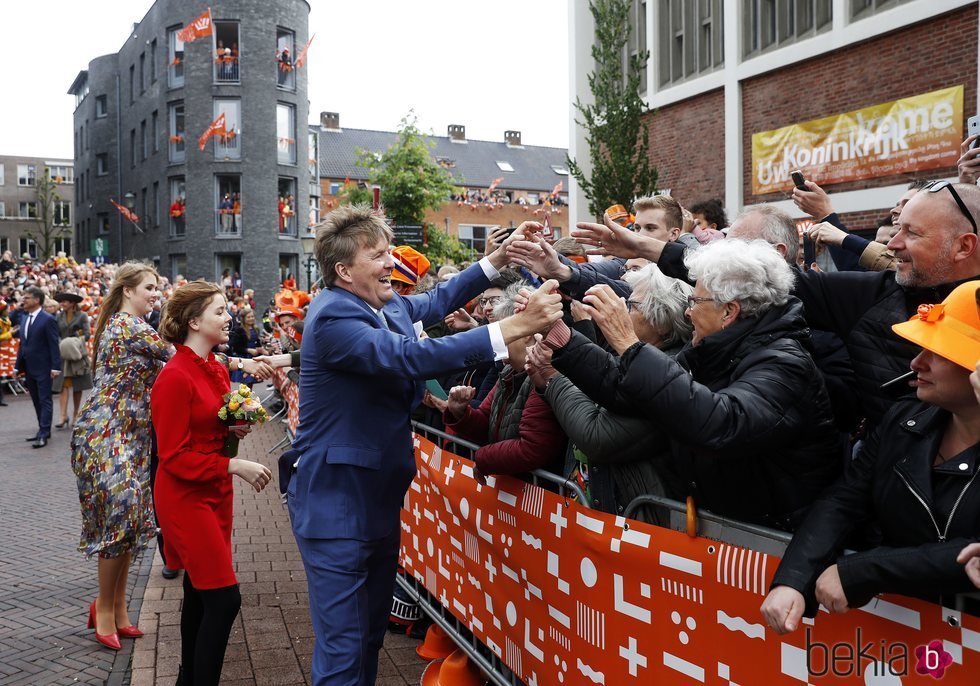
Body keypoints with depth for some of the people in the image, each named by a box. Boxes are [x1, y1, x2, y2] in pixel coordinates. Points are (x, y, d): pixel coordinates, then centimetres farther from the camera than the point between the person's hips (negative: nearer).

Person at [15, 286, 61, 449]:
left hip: (43, 368, -7)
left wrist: (55, 367, -18)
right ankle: (43, 430, 23)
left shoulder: (48, 319, -11)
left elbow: (54, 345, -14)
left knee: (45, 401, -3)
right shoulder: (24, 318, 11)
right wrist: (18, 365, 11)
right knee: (37, 401, 14)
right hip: (29, 368, 8)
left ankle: (43, 435, -4)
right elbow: (22, 343, 15)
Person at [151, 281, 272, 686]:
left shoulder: (218, 370, 8)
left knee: (200, 592, 17)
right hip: (186, 497, -9)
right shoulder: (174, 378, -19)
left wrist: (234, 430, 1)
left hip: (216, 493, 9)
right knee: (224, 598, -10)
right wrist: (235, 466, -24)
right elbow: (174, 457, -19)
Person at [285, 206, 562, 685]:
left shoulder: (386, 304, 5)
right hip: (335, 501, -9)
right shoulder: (333, 317, -21)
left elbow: (436, 302, 23)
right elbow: (411, 356, -33)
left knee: (371, 632, 20)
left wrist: (499, 258, 10)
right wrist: (514, 327, -37)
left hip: (380, 494, 9)